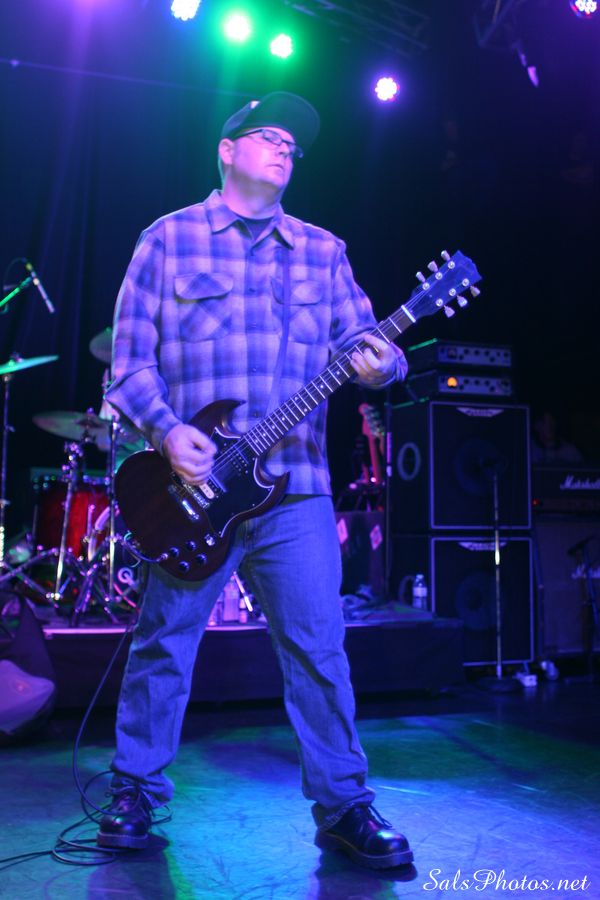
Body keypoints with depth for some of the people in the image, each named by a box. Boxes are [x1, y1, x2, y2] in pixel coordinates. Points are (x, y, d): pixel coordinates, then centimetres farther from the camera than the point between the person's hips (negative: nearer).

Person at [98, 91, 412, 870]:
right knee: (163, 647, 8)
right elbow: (131, 354, 2)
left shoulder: (323, 251, 16)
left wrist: (378, 362, -14)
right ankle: (136, 794, 26)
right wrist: (166, 429, -13)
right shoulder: (169, 238, 7)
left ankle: (343, 806, 16)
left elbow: (361, 339, 10)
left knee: (319, 647, 2)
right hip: (191, 481, -1)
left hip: (295, 484, 2)